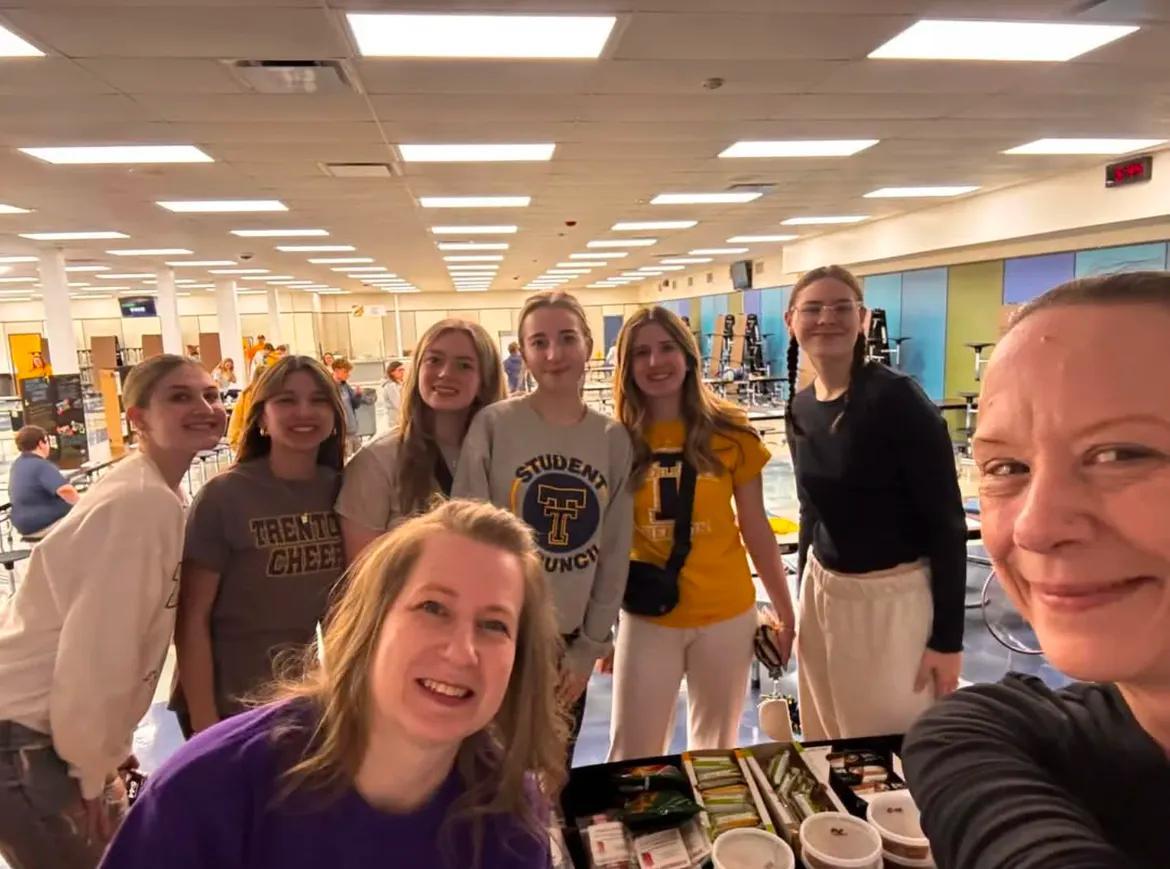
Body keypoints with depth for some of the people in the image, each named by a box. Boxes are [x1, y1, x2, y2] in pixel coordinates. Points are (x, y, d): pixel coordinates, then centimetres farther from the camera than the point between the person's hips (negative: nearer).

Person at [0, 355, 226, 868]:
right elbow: (96, 650, -25)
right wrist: (94, 771, -12)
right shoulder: (141, 503, -25)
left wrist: (106, 747, 12)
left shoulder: (154, 493, 5)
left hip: (49, 730, 9)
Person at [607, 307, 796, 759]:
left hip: (727, 615, 1)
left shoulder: (730, 434, -6)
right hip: (647, 618, -1)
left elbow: (756, 530, 1)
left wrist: (785, 612, 5)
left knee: (717, 749, 20)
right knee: (634, 756, 8)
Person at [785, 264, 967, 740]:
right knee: (829, 747, 21)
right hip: (822, 592, 6)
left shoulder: (897, 398, -17)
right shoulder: (800, 408, 2)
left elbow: (946, 522, -15)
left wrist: (947, 638, -14)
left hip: (893, 598, -6)